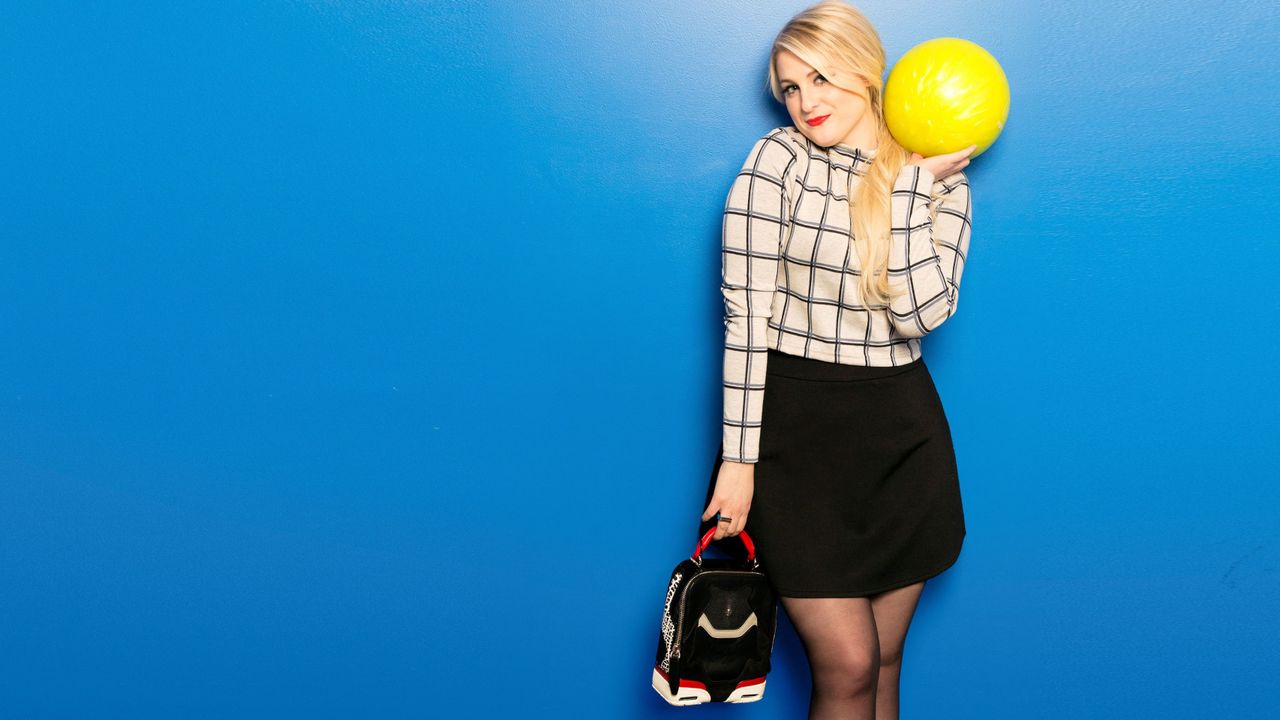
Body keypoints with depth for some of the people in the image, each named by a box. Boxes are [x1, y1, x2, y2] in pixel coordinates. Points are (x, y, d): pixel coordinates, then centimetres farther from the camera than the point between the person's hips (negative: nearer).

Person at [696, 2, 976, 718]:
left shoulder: (942, 181, 4)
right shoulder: (779, 159, -6)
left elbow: (921, 311, -11)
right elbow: (746, 313, -10)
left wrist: (912, 177, -12)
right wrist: (738, 456, -12)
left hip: (902, 435, 4)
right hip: (795, 423, -3)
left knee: (884, 661, 13)